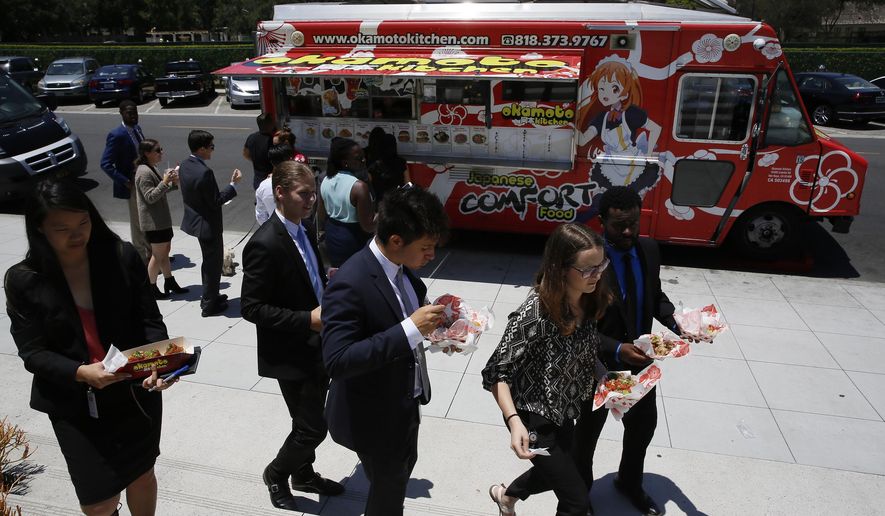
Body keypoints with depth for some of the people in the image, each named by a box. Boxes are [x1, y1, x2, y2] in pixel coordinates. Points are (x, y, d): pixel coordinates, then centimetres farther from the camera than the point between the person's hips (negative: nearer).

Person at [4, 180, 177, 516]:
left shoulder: (122, 257, -10)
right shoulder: (23, 280, -9)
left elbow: (150, 320, -6)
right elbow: (32, 352, -9)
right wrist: (79, 373, -27)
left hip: (135, 390, 1)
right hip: (73, 403, 0)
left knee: (142, 475, 19)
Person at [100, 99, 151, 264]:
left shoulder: (137, 128, 6)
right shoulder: (117, 135, -18)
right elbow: (106, 164, -20)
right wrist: (126, 182, -23)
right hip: (133, 185, -8)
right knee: (138, 224, 5)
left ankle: (152, 254, 34)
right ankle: (142, 260, 18)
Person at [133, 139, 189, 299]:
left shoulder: (152, 169, 12)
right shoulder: (144, 172, -19)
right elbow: (150, 197, -22)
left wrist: (173, 183, 4)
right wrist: (165, 182, -28)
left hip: (162, 219, 10)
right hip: (153, 221, -10)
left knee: (165, 251, 16)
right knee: (158, 255, 0)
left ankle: (170, 283, 26)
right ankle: (151, 288, 13)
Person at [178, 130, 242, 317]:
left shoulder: (184, 165, 1)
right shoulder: (204, 172, -28)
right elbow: (215, 202, -23)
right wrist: (233, 184, -18)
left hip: (195, 220, 9)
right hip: (208, 224, -9)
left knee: (208, 261, 24)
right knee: (214, 263, 6)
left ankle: (209, 296, 38)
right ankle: (209, 305, 18)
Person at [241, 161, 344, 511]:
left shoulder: (303, 231, 4)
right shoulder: (265, 243, -22)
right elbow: (251, 308, -22)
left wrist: (330, 279, -2)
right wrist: (307, 320, -27)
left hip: (317, 348, 8)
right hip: (292, 354, -8)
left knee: (309, 423, 22)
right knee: (313, 428, 4)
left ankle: (303, 474, 45)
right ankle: (276, 474, 31)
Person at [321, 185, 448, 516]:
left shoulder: (401, 266, -5)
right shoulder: (349, 284, -31)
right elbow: (337, 361, -36)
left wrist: (430, 319, -9)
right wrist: (410, 329, -38)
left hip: (405, 402, 8)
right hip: (373, 416, -8)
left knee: (402, 470, 30)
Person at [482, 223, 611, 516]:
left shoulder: (589, 301, -10)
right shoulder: (535, 313, -32)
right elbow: (497, 371, -27)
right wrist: (514, 421, -37)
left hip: (564, 412, 7)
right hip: (534, 417, -7)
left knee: (557, 472, 30)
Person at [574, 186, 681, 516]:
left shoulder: (649, 250, -7)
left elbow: (656, 296, 7)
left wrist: (676, 323, -11)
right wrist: (616, 350, -37)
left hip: (639, 360, 6)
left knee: (645, 424, 25)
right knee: (588, 431, 18)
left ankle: (629, 483, 56)